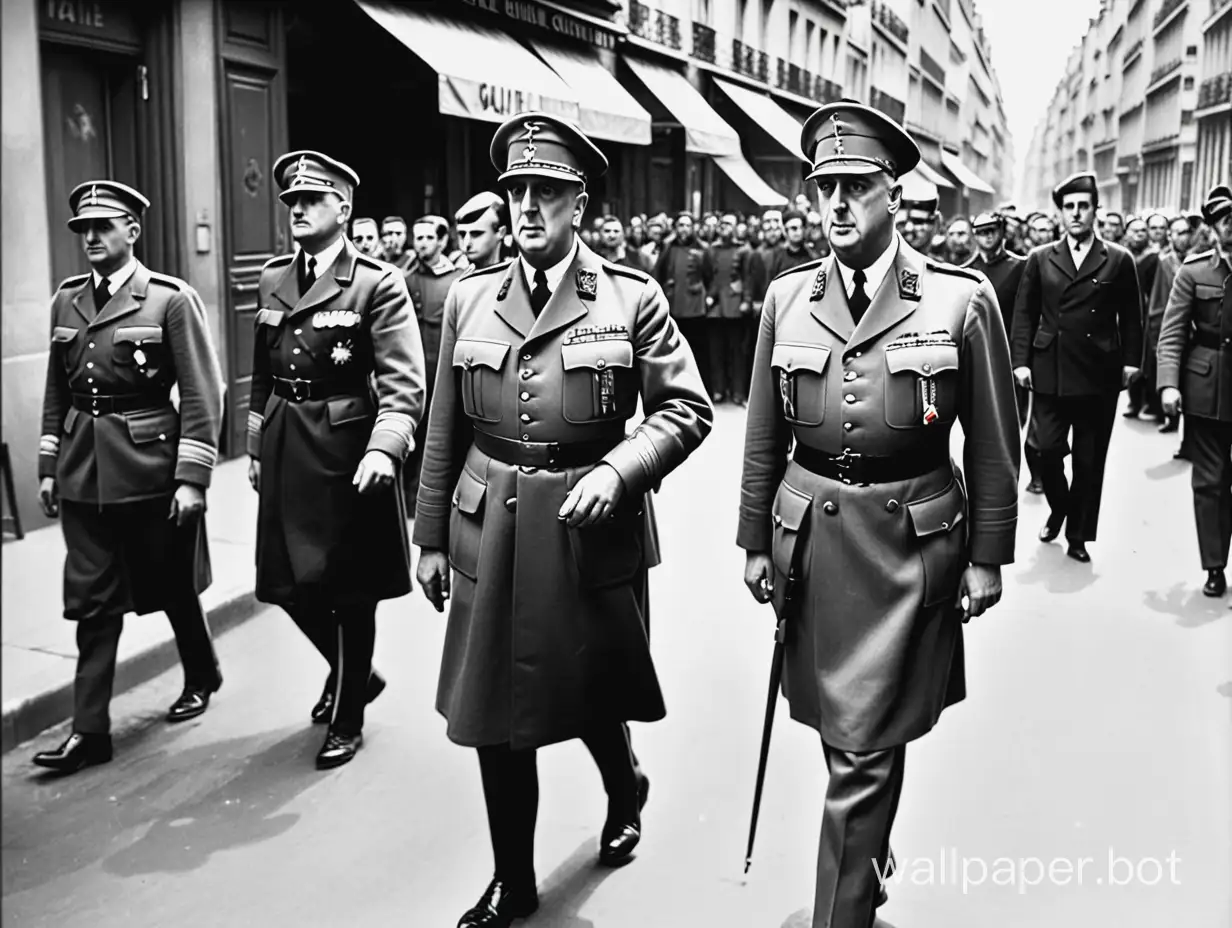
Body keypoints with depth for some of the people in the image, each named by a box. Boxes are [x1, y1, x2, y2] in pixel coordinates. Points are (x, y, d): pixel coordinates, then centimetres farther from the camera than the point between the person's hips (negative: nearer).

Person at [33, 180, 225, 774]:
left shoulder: (171, 299, -9)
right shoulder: (66, 301, 8)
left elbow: (201, 394, -11)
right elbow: (57, 392, 14)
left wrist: (192, 478, -15)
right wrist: (48, 466, 10)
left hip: (150, 467, -4)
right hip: (83, 473, 4)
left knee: (172, 586, 13)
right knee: (92, 603, 4)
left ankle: (201, 677, 38)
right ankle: (90, 730, 9)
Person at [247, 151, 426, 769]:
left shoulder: (376, 283, -10)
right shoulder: (272, 278, 9)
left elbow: (403, 384, -16)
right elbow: (262, 375, 17)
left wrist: (384, 449, -30)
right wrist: (256, 446, 17)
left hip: (346, 448, -6)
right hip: (285, 453, 6)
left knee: (349, 587, 5)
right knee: (289, 582, 12)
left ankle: (347, 718, 23)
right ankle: (352, 672, 40)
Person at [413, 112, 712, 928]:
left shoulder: (633, 298, -4)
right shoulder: (469, 298, 5)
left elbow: (686, 409, -5)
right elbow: (445, 431, 8)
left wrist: (615, 469, -20)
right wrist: (431, 536, 9)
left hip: (591, 528, -2)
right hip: (490, 531, 3)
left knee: (591, 694, 14)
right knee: (495, 715, 9)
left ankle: (625, 791, 49)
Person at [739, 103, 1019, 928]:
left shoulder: (962, 299, -7)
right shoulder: (787, 297, 2)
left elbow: (994, 444, -1)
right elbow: (764, 435, 8)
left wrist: (987, 556, 0)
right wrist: (756, 541, 8)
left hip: (910, 540, -3)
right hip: (810, 535, 4)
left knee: (864, 747, -3)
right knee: (844, 730, 19)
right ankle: (871, 854, 45)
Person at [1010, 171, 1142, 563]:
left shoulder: (1119, 260, 4)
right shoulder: (1040, 259, 7)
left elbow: (1130, 318, 7)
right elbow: (1025, 314, 6)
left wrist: (1131, 361, 1)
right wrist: (1021, 362, -1)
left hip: (1099, 374, 0)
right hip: (1050, 371, 0)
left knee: (1090, 459, 5)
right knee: (1043, 449, -8)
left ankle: (1078, 534, 19)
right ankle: (1059, 508, 21)